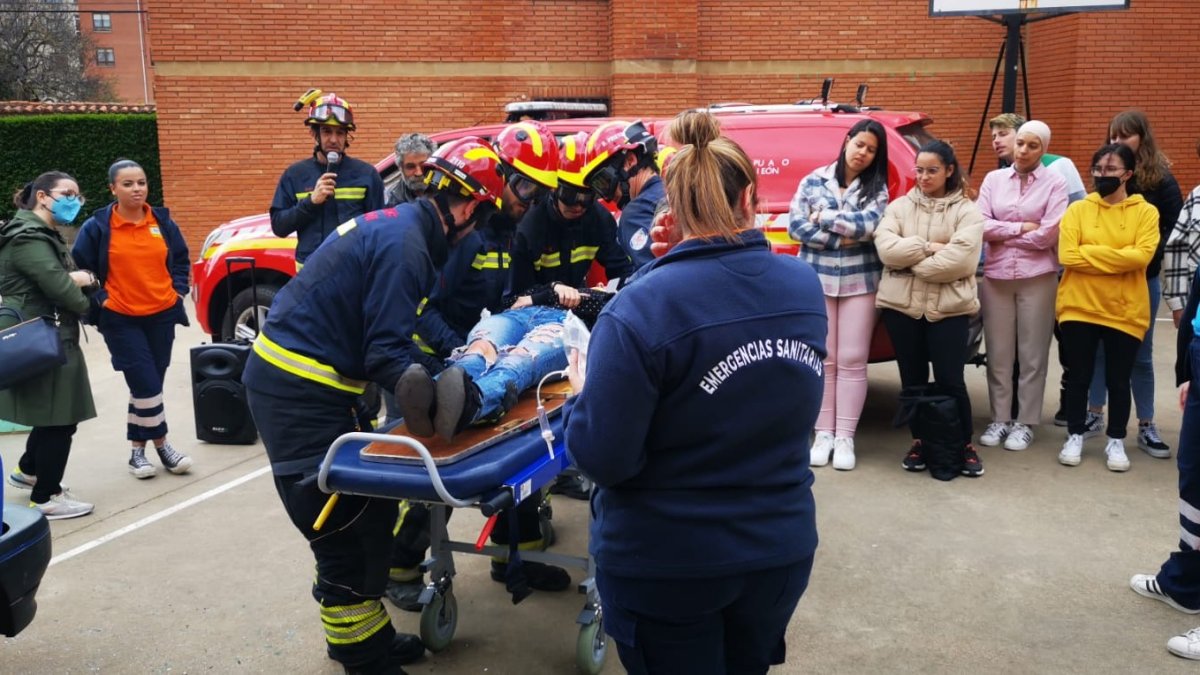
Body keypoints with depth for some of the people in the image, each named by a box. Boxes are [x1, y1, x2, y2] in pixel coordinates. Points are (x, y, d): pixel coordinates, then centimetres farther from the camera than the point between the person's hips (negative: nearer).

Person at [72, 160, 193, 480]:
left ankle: (139, 447, 21)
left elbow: (181, 259, 15)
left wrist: (178, 290, 3)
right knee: (146, 383, -9)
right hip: (120, 319, -3)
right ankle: (161, 445, 7)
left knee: (148, 384, 9)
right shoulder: (97, 226, -7)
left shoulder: (162, 221, 3)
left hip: (162, 314, 3)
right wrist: (99, 299, -8)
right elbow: (81, 269, -1)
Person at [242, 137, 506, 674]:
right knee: (345, 528, -3)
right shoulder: (405, 245, -20)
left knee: (364, 515, 15)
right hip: (298, 393, -10)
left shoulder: (401, 226, 10)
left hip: (296, 381, 10)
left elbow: (416, 321, 19)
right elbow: (388, 357, -22)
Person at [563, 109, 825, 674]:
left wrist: (582, 396, 0)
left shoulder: (641, 310, -23)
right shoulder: (806, 288, -5)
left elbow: (603, 459, -22)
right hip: (781, 549, 5)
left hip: (666, 565, -4)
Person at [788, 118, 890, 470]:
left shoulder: (877, 189, 3)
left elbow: (868, 225, -14)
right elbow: (795, 225, -6)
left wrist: (824, 217, -7)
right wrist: (841, 237, -12)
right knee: (823, 359, 5)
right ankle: (824, 434, 13)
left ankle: (845, 437, 8)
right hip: (817, 279, 0)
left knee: (852, 360, 1)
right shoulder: (814, 181, 3)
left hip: (859, 281, 0)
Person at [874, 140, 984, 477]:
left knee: (950, 381, -1)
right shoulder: (899, 207, 9)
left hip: (948, 308, -2)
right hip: (901, 305, 3)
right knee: (912, 380, 10)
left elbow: (960, 260, -14)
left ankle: (965, 445, 16)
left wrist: (911, 258, -8)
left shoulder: (966, 211, 1)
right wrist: (929, 247, -12)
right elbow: (886, 249, -7)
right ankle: (918, 442, 24)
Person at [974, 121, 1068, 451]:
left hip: (1037, 278, -2)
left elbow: (1048, 235, -11)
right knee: (998, 352, 7)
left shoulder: (1055, 183, -2)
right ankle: (1000, 418, 17)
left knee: (1032, 354, 4)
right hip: (996, 277, 2)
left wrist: (1001, 234, -5)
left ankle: (1025, 422, 13)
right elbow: (980, 225, -3)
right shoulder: (993, 179, 6)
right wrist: (1021, 228, -9)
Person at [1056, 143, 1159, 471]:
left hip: (1125, 311, -1)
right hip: (1079, 307, 1)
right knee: (1078, 377, 9)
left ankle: (1116, 441, 22)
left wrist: (1091, 252, -16)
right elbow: (1067, 256, -10)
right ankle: (1075, 436, 23)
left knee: (1118, 380, 8)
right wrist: (1116, 259, -13)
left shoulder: (1145, 212, 0)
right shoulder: (1078, 209, 2)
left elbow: (1141, 256, -15)